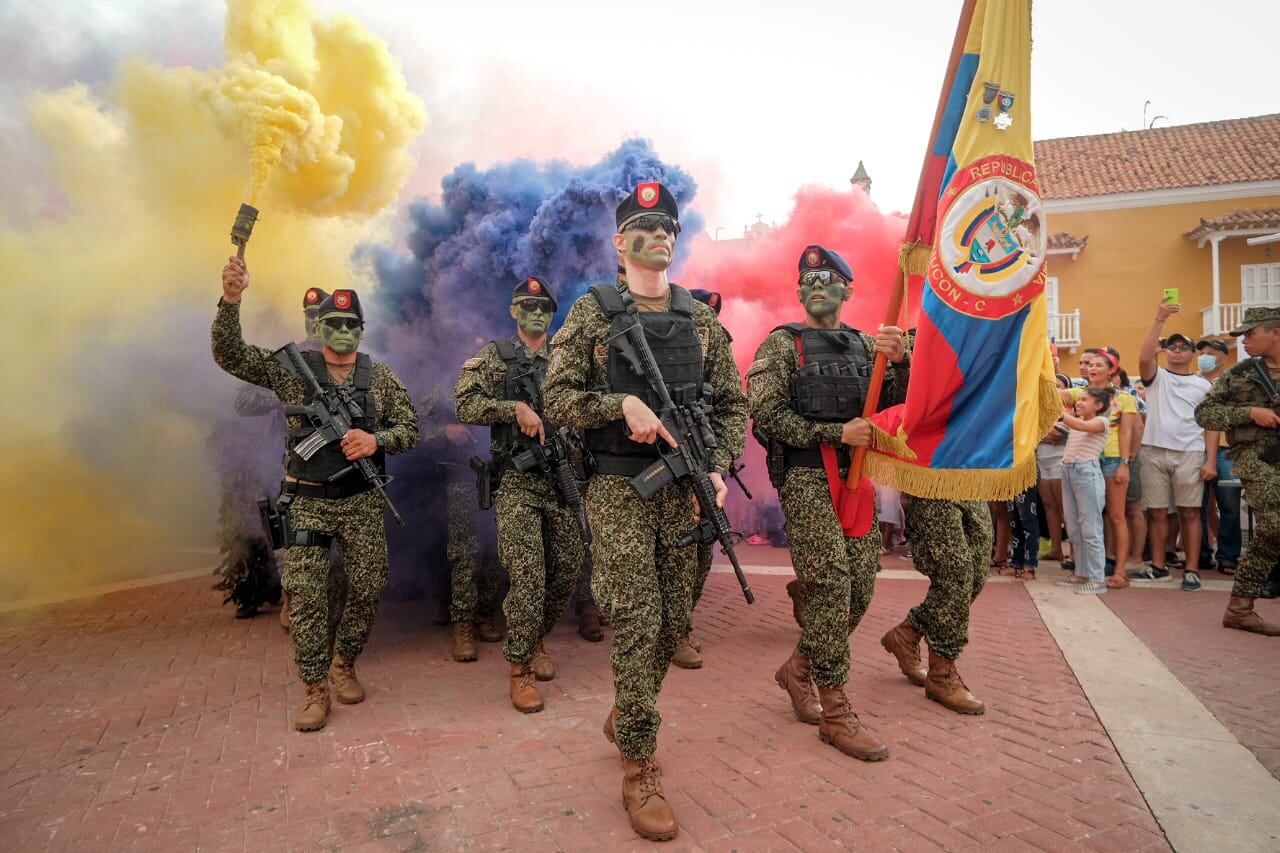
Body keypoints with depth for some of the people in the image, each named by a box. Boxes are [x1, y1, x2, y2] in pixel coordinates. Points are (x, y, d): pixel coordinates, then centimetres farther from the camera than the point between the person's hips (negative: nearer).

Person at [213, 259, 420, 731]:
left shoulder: (380, 376, 4)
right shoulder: (292, 368, 2)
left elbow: (410, 429, 4)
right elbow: (229, 355, -6)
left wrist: (376, 439, -17)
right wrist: (230, 300, -20)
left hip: (361, 502, 1)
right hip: (307, 502, -1)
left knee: (368, 587, 4)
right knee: (304, 593, -5)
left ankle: (344, 664, 28)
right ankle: (315, 689, 9)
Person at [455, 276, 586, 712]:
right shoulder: (494, 356, 2)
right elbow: (465, 405, -8)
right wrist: (515, 407, -19)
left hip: (563, 479, 5)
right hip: (518, 483, -4)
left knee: (567, 570, 9)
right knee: (528, 575, -9)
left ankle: (536, 639, 33)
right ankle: (519, 670, 5)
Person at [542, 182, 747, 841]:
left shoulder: (701, 317, 11)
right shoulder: (592, 312, 2)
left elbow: (733, 404, 10)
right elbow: (557, 397, -3)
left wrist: (718, 469, -4)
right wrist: (623, 403, -18)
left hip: (685, 490, 4)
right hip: (619, 491, -4)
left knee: (674, 624, 11)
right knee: (638, 622, -6)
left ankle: (625, 716, 37)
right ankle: (638, 769, 10)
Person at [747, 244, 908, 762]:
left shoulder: (865, 345, 16)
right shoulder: (783, 344, 1)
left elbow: (896, 397, 6)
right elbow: (766, 412, -9)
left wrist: (900, 360, -15)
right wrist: (836, 433, -15)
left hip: (855, 477, 6)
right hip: (806, 479, -6)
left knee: (859, 589, 7)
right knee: (829, 587, -8)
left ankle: (797, 668, 27)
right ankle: (835, 713, 3)